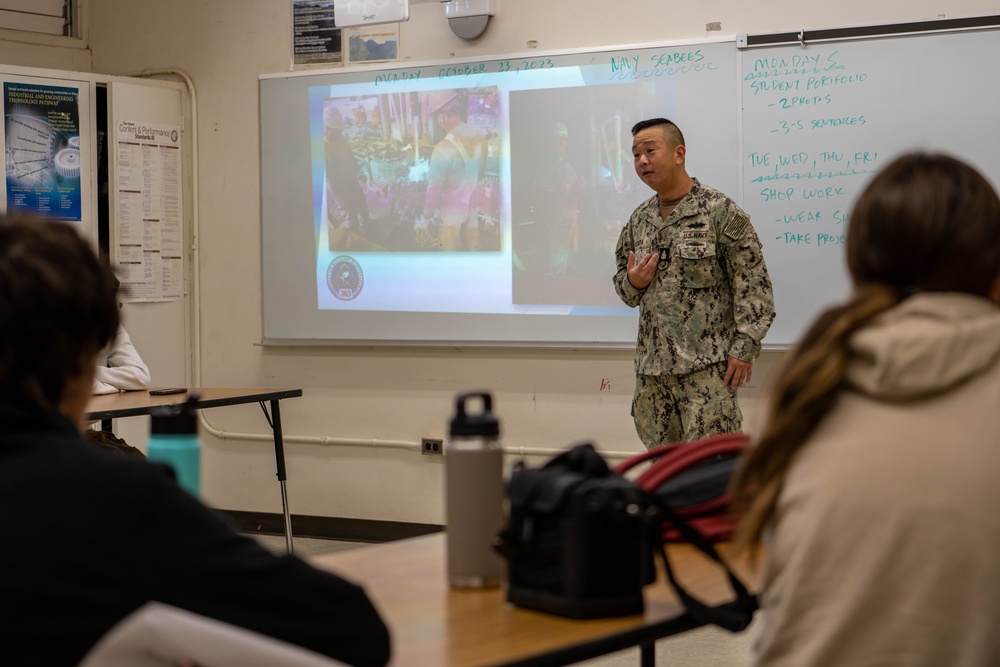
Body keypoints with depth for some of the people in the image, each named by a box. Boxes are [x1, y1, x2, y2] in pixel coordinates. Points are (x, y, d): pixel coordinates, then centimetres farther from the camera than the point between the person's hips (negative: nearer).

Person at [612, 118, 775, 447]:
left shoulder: (720, 211, -6)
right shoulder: (639, 219, 14)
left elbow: (753, 285, -9)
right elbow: (623, 282, 24)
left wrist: (744, 347, -15)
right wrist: (632, 282, -1)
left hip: (706, 366, -6)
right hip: (651, 367, 7)